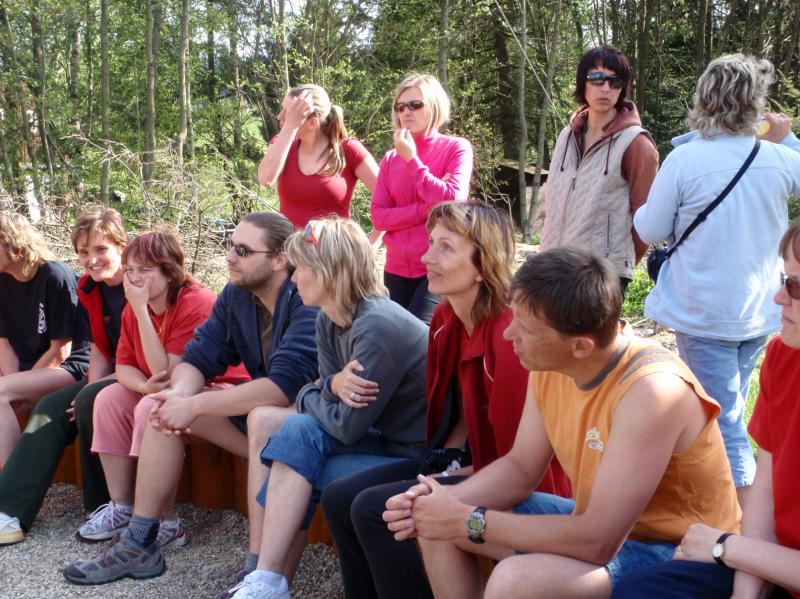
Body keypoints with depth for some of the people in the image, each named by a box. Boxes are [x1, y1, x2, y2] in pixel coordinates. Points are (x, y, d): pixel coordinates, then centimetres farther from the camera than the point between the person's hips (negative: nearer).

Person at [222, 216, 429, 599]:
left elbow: (348, 426, -21)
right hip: (386, 437, 8)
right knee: (299, 430, -9)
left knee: (299, 467, -14)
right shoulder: (328, 320, 3)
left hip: (421, 456, -8)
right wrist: (335, 384, -20)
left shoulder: (377, 328, -26)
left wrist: (309, 397, -2)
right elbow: (329, 390, 4)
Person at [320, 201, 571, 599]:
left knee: (373, 509, -21)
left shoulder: (509, 336, -27)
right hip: (468, 462, 9)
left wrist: (454, 479, -11)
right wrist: (447, 458, 2)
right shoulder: (446, 317, 1)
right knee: (339, 499, 1)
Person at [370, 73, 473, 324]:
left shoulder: (456, 147, -1)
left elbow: (452, 202, -15)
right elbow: (378, 216, 1)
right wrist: (428, 209, -12)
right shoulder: (391, 158, 9)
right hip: (398, 269, 5)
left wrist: (412, 159, -10)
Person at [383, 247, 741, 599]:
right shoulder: (549, 366, -8)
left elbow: (597, 542, -33)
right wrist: (446, 503, -14)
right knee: (438, 524, 4)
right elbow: (521, 468, 5)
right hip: (597, 522, 8)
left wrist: (469, 521, -26)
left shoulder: (651, 390, -32)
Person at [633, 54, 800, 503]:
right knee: (728, 412, 22)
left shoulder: (685, 158, -17)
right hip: (760, 314, 5)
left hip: (705, 316, -5)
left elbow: (651, 231, -7)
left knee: (726, 426, -1)